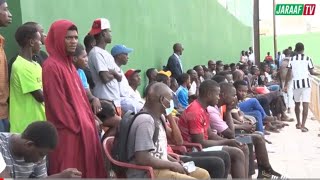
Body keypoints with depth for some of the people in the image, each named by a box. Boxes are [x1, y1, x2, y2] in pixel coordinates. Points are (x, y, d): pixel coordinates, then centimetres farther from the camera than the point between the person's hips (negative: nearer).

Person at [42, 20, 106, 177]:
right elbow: (58, 104, -18)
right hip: (67, 131, -9)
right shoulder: (52, 66, -15)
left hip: (81, 127, 9)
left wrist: (89, 119, 10)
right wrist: (79, 125, -13)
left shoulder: (69, 64, 14)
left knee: (85, 168, 15)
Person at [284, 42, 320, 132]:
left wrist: (286, 85, 4)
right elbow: (311, 72, 1)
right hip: (305, 83, -2)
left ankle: (298, 123, 28)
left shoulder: (292, 59, 4)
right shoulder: (308, 58, -1)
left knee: (297, 103, 18)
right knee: (305, 104, -5)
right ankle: (303, 125, -13)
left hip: (296, 84, 3)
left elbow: (289, 73, 0)